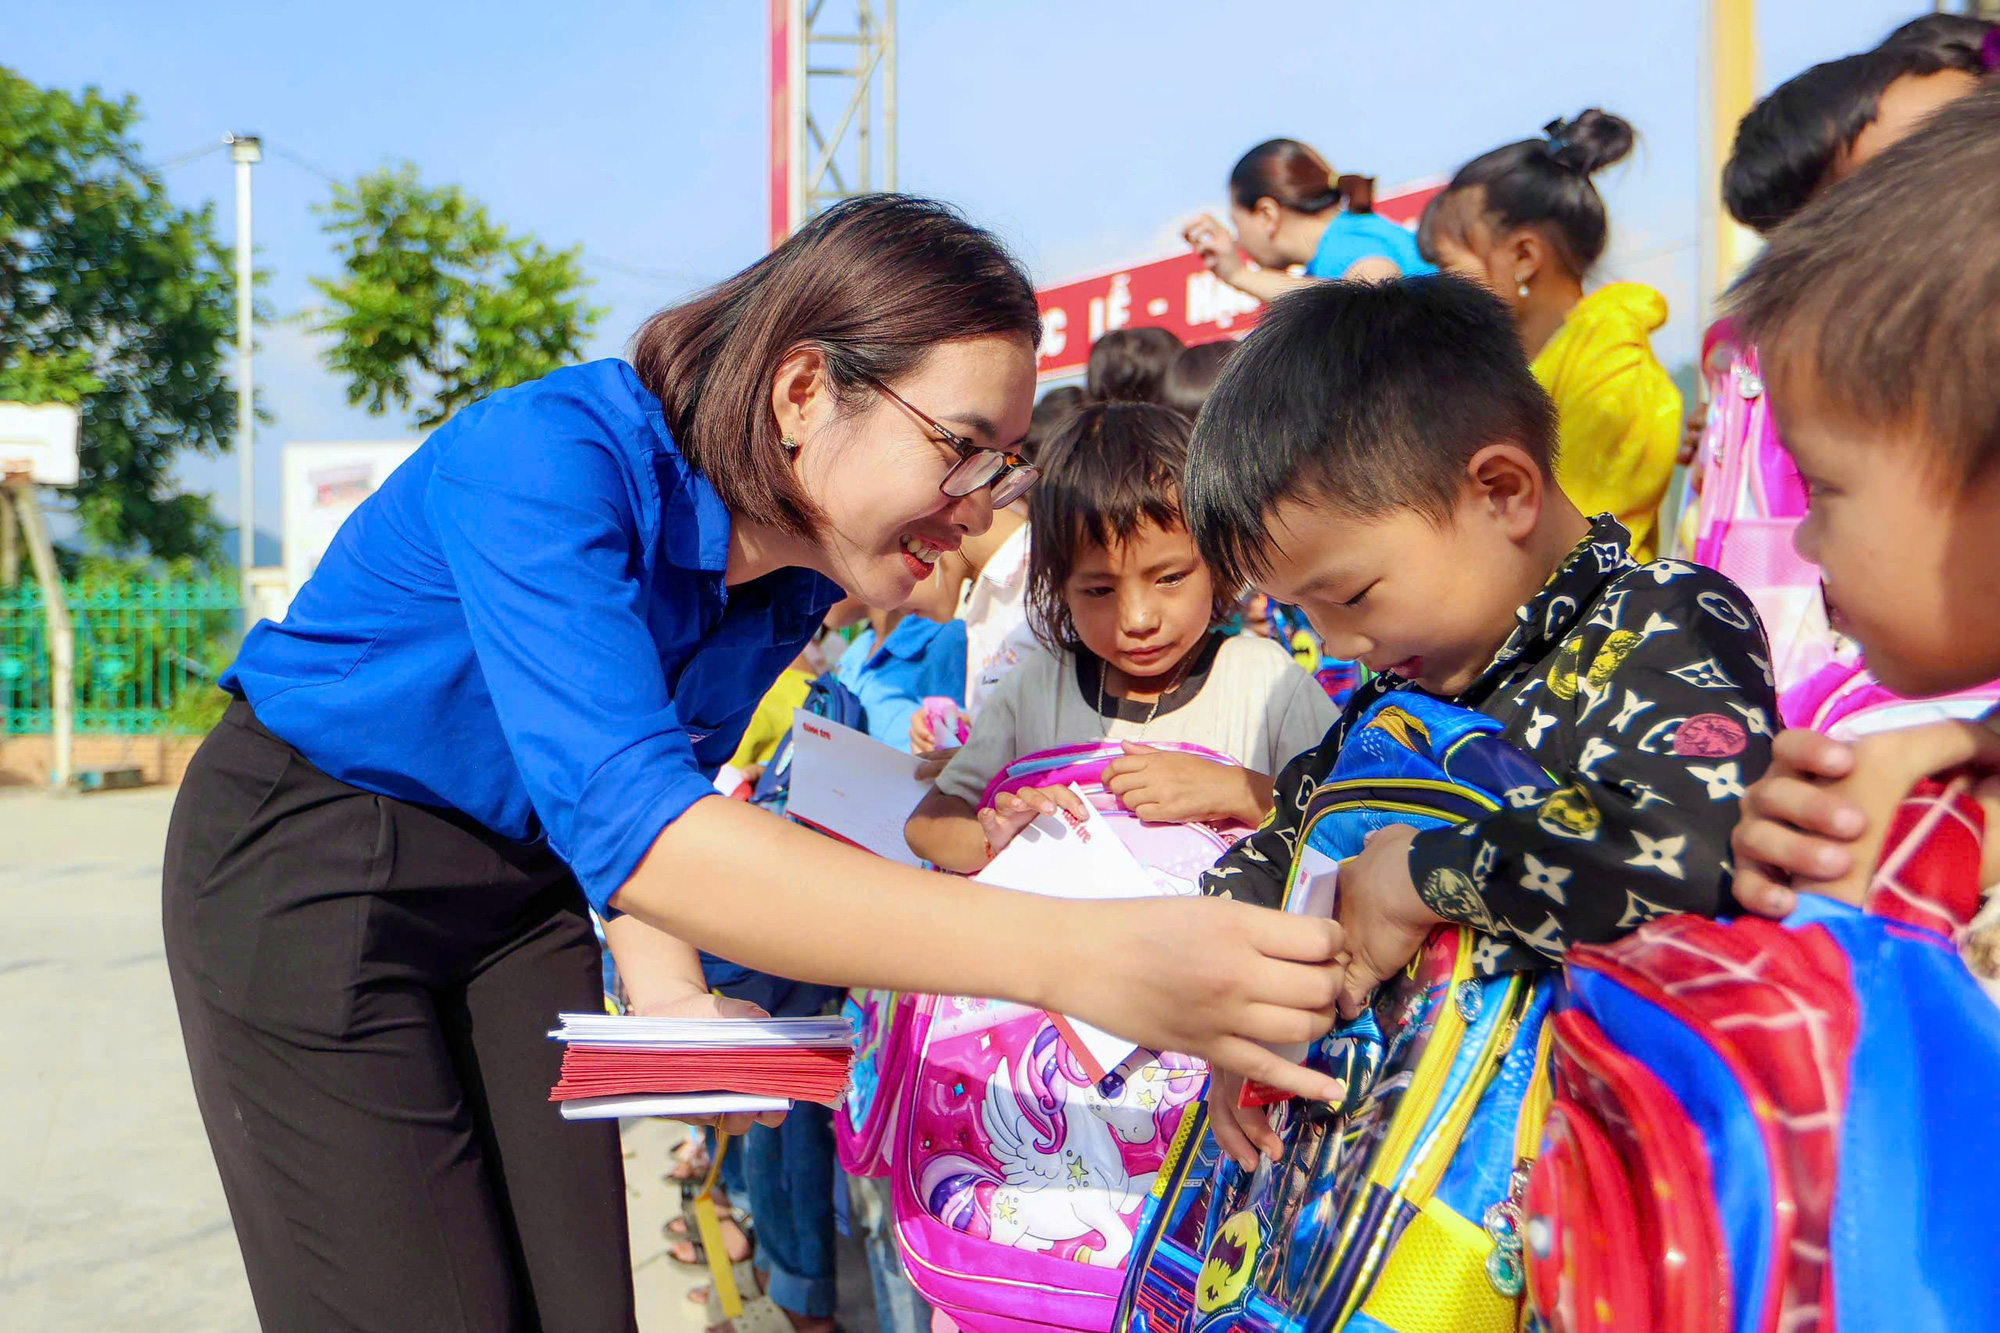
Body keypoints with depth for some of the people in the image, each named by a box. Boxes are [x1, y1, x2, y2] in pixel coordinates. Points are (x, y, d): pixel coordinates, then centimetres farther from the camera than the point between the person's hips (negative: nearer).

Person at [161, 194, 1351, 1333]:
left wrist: (669, 990, -14)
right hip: (308, 860, -5)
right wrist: (1075, 959, -52)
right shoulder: (550, 458, -31)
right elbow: (625, 814, -44)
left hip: (519, 883, 6)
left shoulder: (799, 571, -9)